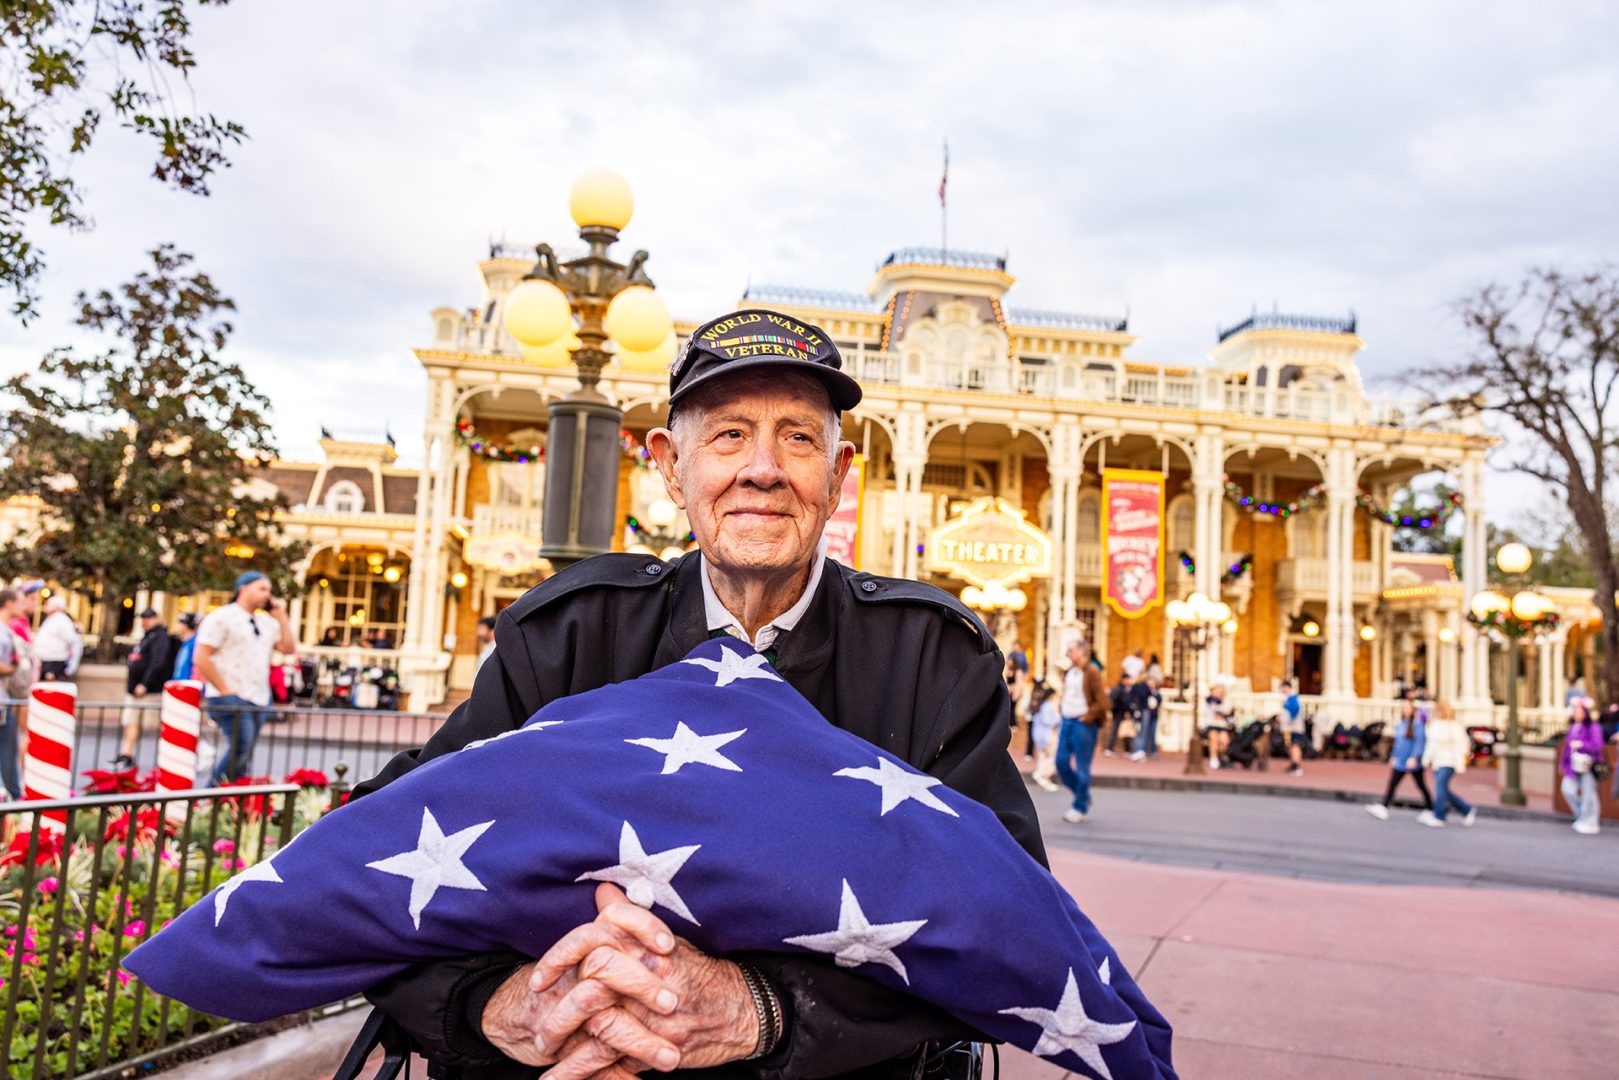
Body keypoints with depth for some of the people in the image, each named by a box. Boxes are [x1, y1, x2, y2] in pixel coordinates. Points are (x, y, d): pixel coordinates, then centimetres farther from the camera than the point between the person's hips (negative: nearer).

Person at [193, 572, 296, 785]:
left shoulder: (267, 621, 16)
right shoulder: (222, 617, -5)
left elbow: (290, 649, 10)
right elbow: (200, 658, -11)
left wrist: (281, 616, 4)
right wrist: (224, 690, -13)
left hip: (259, 700, 7)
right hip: (230, 700, -7)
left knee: (243, 756, 6)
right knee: (241, 749, -16)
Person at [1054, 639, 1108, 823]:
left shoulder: (1092, 673, -12)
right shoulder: (1068, 672, 12)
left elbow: (1102, 703, -15)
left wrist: (1087, 717, -13)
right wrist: (1061, 709, 13)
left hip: (1083, 724, -8)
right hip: (1067, 721, 8)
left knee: (1081, 767, -1)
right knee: (1061, 761, 7)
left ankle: (1080, 808, 10)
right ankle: (1083, 795, 26)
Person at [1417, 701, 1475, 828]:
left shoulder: (1454, 727, -12)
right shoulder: (1434, 725, 11)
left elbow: (1460, 746, -14)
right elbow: (1430, 743, 19)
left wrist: (1460, 766, -17)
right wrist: (1426, 759, 19)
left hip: (1449, 763, -8)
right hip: (1437, 762, 8)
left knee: (1440, 785, -19)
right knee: (1444, 790, 9)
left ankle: (1439, 817, -18)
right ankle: (1468, 810, 24)